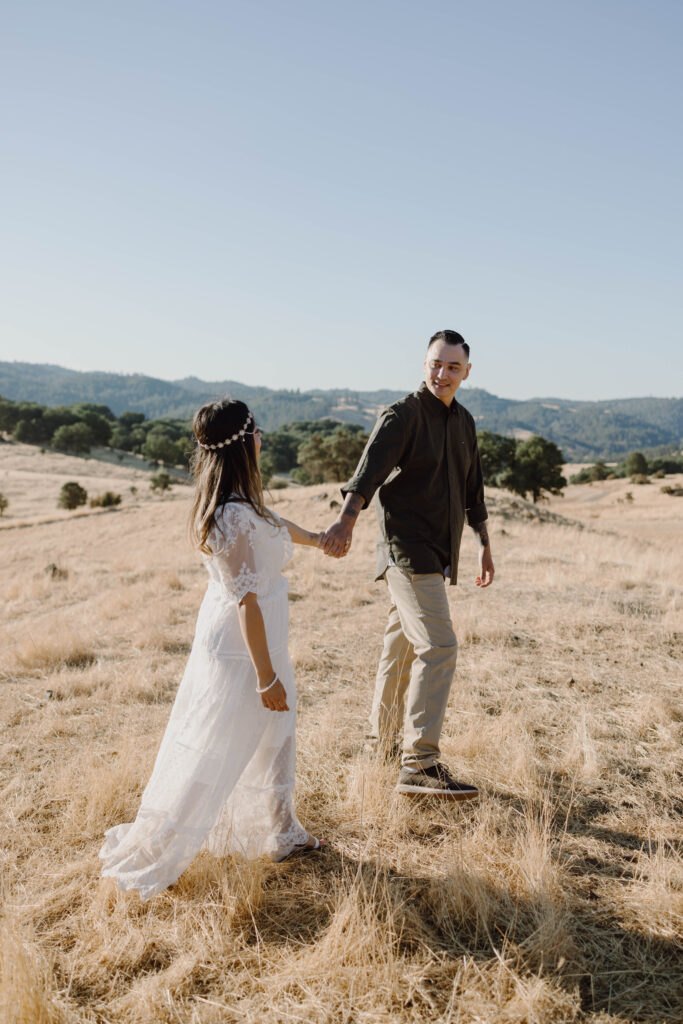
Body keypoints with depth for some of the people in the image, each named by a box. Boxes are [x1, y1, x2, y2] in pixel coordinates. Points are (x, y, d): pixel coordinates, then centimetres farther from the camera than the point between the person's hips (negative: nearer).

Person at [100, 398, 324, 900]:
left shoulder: (243, 502, 2)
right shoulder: (234, 516, -28)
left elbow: (273, 523, 24)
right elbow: (246, 600, -27)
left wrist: (317, 538, 43)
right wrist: (266, 676, -21)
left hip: (262, 639, 10)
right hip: (241, 649, -10)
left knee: (275, 737, 22)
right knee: (213, 759, 2)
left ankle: (281, 832, 40)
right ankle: (148, 861, 16)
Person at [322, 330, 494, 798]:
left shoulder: (464, 423, 16)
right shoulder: (402, 416, -8)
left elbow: (472, 490, 24)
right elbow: (370, 469, -24)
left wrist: (485, 545, 25)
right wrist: (347, 519, -41)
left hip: (437, 554, 8)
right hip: (407, 549, -8)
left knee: (403, 648, 16)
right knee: (438, 646, -18)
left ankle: (383, 742, 29)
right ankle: (421, 763, -17)